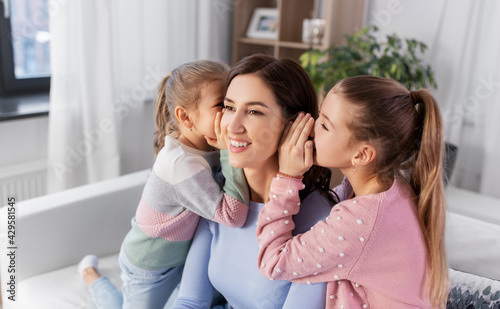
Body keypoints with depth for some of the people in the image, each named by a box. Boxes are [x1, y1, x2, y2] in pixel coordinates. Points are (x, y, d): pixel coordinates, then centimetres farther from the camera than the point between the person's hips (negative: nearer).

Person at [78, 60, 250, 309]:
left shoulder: (203, 146, -12)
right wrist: (231, 151, -41)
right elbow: (233, 215, -43)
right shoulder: (182, 164, -39)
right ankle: (91, 275, 40)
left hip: (182, 252, 7)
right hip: (149, 268, -7)